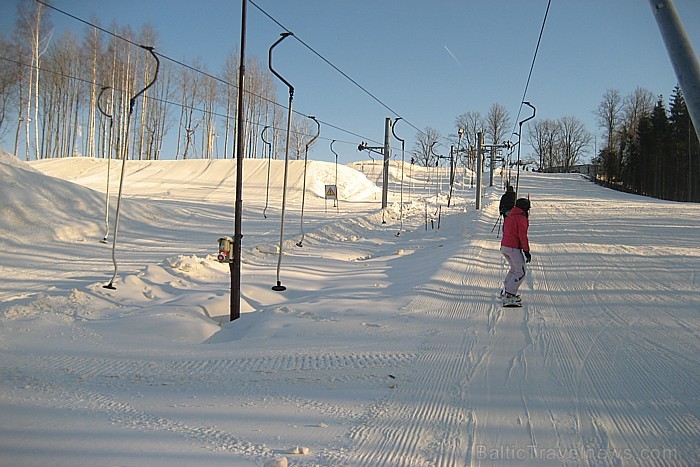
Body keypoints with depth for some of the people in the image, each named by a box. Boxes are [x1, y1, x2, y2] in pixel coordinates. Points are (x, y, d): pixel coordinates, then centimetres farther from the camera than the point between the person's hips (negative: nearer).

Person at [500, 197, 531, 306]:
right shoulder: (522, 218, -11)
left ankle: (505, 291, 24)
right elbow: (522, 236, -15)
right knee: (520, 273, -1)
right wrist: (526, 251, -11)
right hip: (514, 248, -9)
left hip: (504, 246, 9)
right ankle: (509, 295, -11)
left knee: (514, 268, 25)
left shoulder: (509, 217, 15)